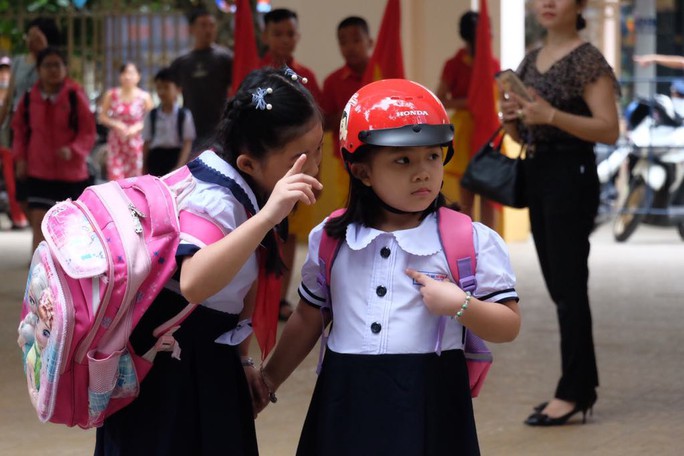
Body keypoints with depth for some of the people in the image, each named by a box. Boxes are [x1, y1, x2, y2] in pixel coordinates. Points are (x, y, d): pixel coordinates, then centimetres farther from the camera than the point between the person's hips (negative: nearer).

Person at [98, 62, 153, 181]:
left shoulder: (144, 97, -5)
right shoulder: (111, 95, 0)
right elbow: (102, 116, 6)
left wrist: (137, 127, -17)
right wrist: (115, 124, -13)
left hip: (136, 143, -1)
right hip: (116, 143, 1)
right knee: (115, 177, -7)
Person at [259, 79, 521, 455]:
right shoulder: (331, 238, 5)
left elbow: (509, 326, -2)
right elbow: (307, 318, 17)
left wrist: (460, 306, -19)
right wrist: (268, 380, 24)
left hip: (428, 401, -2)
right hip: (346, 399, 3)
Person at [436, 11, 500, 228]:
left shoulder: (493, 64, 7)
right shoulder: (455, 64, -5)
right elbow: (439, 101, -6)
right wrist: (467, 102, -18)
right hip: (465, 131, -3)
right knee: (466, 196, -1)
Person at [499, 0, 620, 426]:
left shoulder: (587, 59, -9)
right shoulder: (532, 60, 14)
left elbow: (609, 130, -16)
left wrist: (552, 115, -25)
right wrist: (510, 117, -3)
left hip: (572, 175, -8)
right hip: (536, 173, 8)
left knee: (570, 284, -7)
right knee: (559, 285, 11)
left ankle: (573, 392, -2)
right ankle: (582, 385, 18)